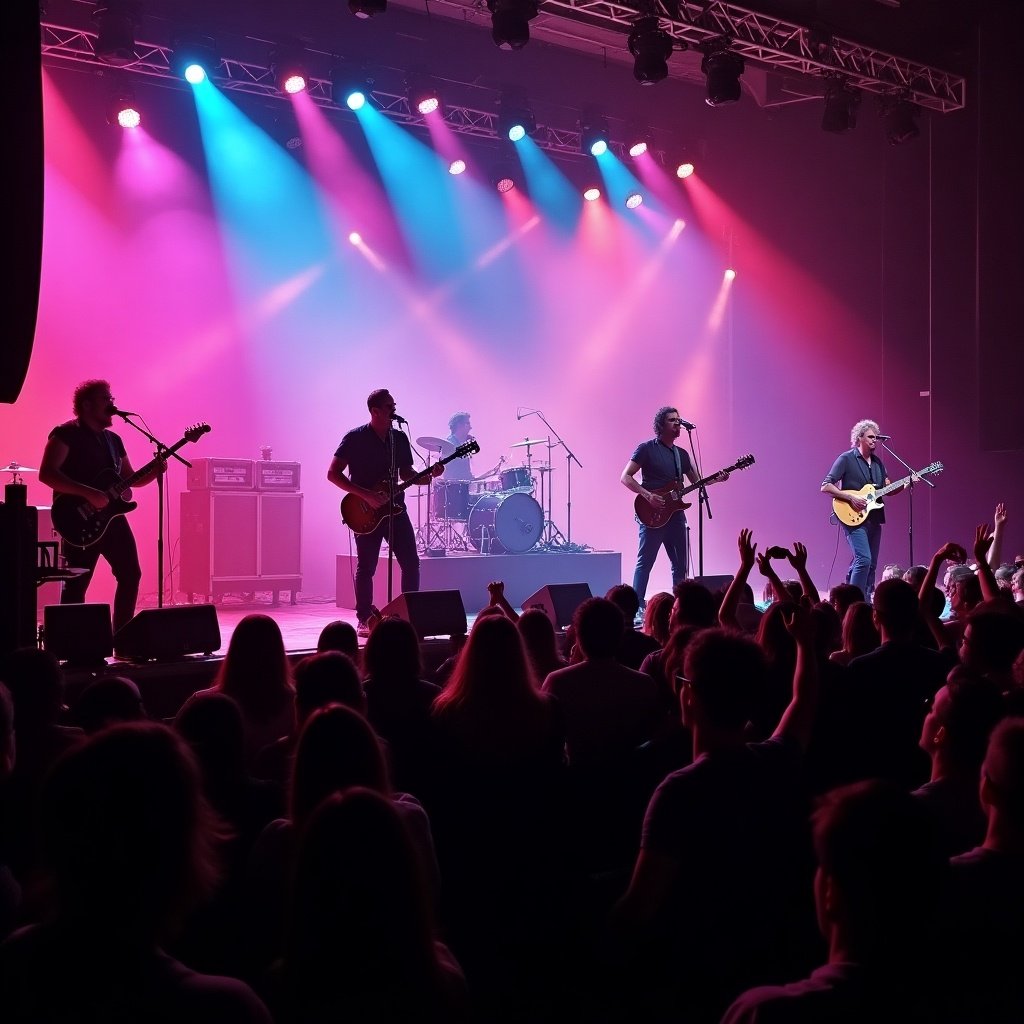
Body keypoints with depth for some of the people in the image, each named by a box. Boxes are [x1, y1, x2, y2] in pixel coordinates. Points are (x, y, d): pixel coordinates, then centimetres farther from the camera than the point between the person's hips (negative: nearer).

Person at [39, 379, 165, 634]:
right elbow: (47, 474, -18)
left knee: (130, 575, 7)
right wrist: (89, 493, -24)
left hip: (112, 516, 8)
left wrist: (154, 471, 1)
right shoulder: (66, 434, -7)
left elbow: (129, 479, 22)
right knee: (76, 585, -6)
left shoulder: (113, 439, 17)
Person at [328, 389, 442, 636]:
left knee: (411, 562, 0)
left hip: (395, 508, 5)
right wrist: (366, 495, -18)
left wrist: (429, 474, -4)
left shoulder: (400, 438, 8)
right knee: (366, 567, 0)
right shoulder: (355, 438, -9)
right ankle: (364, 621, 10)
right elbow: (333, 474, -11)